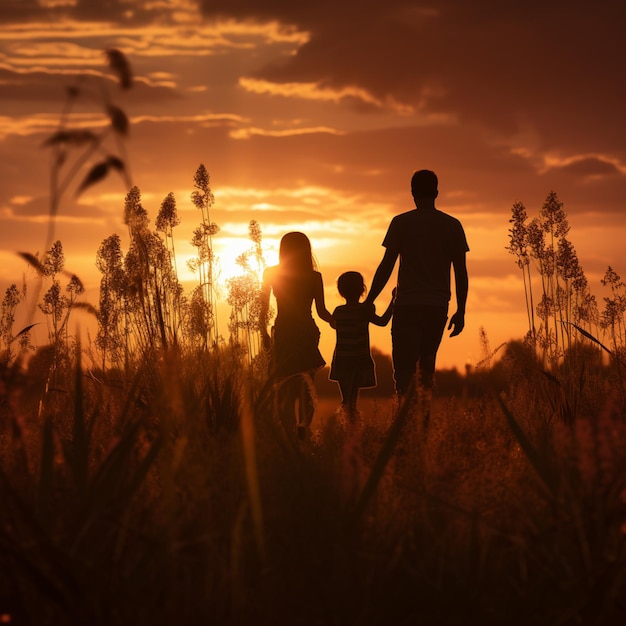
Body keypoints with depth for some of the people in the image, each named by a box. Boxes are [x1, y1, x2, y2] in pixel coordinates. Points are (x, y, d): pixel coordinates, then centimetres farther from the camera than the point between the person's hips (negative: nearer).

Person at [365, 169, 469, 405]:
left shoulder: (401, 222, 0)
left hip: (408, 306, -3)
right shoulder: (452, 225, 7)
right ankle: (425, 417, 12)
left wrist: (368, 302, 3)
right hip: (438, 306, 3)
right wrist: (461, 311, 12)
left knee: (404, 369, -5)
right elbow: (461, 272, 6)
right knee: (427, 366, 17)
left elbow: (386, 266, -4)